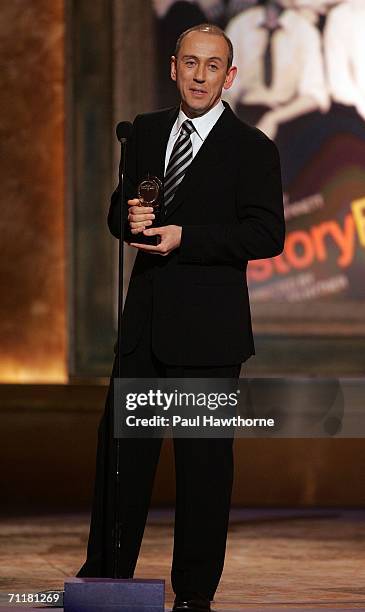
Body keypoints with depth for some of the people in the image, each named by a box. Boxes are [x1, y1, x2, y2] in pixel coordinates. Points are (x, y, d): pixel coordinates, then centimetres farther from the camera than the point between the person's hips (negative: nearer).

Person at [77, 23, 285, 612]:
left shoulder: (252, 148, -5)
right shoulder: (146, 131, 12)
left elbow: (267, 234, -11)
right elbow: (119, 208, 18)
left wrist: (185, 237, -19)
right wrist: (130, 219, -6)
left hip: (207, 327, -5)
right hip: (145, 319, 5)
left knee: (204, 459, 1)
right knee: (121, 446, 9)